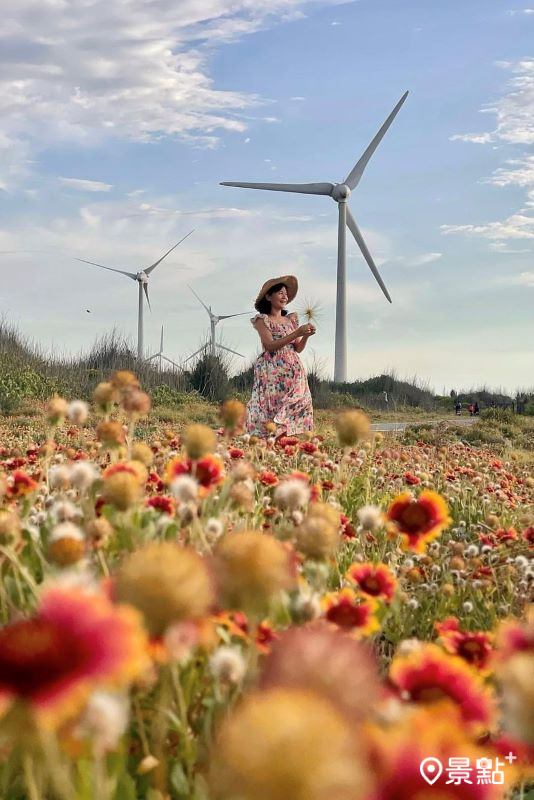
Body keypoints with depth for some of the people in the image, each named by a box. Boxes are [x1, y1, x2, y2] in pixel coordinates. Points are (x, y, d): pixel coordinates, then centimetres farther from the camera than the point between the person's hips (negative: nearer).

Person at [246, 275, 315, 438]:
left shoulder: (291, 319, 16)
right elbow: (270, 346, -12)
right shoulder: (263, 320, 1)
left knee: (294, 409, -4)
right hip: (273, 373, -5)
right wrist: (296, 333, -17)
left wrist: (306, 336, -6)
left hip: (294, 373, 5)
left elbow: (297, 349, 14)